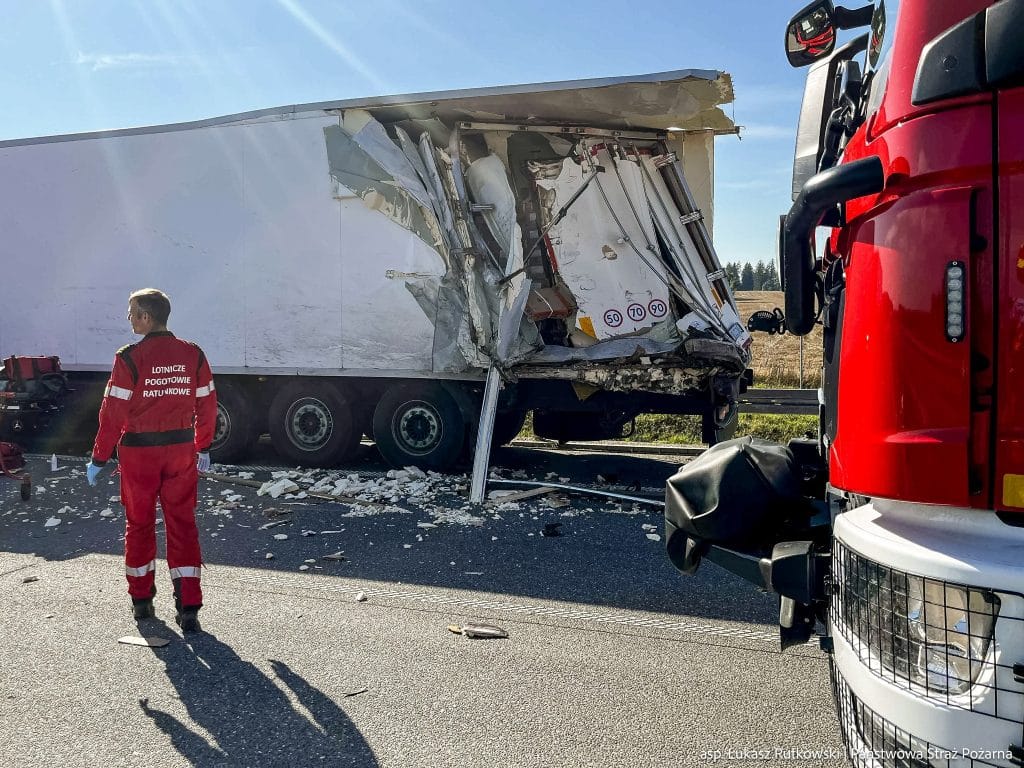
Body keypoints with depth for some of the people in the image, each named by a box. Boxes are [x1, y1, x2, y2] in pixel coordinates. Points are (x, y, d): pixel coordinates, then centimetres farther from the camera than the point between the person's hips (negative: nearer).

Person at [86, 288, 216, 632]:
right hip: (181, 450, 3)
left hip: (138, 452, -2)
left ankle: (141, 600, 28)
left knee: (139, 524, 15)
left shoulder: (129, 358, -12)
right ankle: (188, 608, 4)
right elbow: (207, 404, 4)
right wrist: (203, 448, 15)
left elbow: (113, 412, -11)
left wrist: (99, 459, -1)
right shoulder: (192, 354, -1)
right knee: (182, 525, 7)